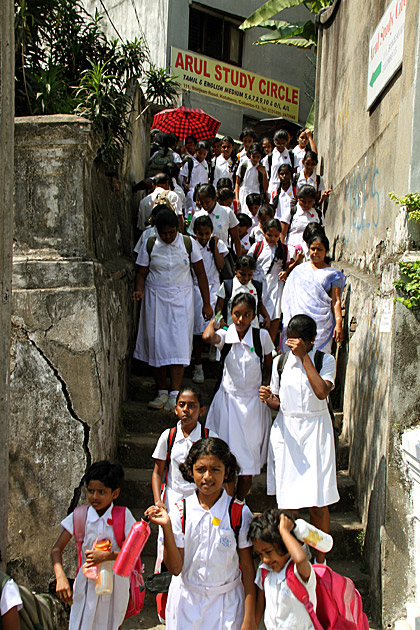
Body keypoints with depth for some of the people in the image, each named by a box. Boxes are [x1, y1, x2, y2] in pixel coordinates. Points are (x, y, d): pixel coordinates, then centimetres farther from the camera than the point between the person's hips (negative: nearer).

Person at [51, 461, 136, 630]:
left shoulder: (123, 516, -9)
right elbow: (57, 548, -7)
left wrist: (106, 555, -25)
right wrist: (61, 578, -22)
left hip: (116, 580, 0)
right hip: (87, 583, 0)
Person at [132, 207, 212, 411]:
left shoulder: (188, 243, -2)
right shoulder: (149, 245, 0)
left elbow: (200, 273, 3)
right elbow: (141, 272, 5)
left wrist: (206, 303, 2)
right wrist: (139, 289, -17)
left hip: (181, 299, -1)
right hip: (155, 300, 1)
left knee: (179, 345, -8)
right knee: (156, 344, 2)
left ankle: (174, 395, -8)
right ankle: (162, 392, 14)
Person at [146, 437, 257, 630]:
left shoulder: (240, 513, -10)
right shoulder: (180, 511, -8)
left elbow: (248, 568, -5)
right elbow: (175, 568, -10)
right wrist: (166, 527, -22)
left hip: (226, 602, -1)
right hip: (186, 601, 1)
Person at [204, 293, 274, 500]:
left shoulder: (262, 336, -6)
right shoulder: (225, 335, -8)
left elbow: (269, 368, 7)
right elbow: (207, 337, -31)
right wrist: (215, 320, -12)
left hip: (253, 403, 1)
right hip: (228, 400, -1)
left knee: (249, 462, 6)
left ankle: (240, 504, 26)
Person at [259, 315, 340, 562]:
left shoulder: (326, 360, -2)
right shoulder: (280, 361, 7)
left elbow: (322, 392, -20)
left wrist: (304, 356, -18)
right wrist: (268, 398, -10)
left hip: (315, 431, -2)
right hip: (286, 430, 2)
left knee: (318, 501, -2)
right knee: (288, 501, 2)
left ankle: (320, 561, 14)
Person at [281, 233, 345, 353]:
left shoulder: (333, 274, 11)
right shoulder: (299, 270, 17)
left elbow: (336, 301, 4)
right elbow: (289, 296, 20)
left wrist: (339, 323, -9)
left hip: (321, 324, -2)